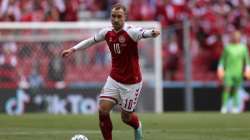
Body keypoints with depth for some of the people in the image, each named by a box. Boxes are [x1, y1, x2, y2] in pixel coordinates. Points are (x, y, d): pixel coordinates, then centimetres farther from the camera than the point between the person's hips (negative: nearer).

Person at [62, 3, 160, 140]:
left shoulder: (131, 32, -19)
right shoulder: (107, 32, -2)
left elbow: (144, 33, -39)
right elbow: (91, 41, 16)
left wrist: (153, 32, -62)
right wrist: (73, 49, 15)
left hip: (131, 82, -4)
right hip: (114, 79, 4)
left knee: (126, 117, 6)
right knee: (103, 110, -11)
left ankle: (137, 126, 42)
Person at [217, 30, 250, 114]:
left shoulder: (243, 47, 7)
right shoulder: (227, 47, 5)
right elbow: (222, 59, 8)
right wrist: (220, 69, 0)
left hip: (238, 72, 1)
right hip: (228, 71, -1)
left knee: (236, 89, 3)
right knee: (227, 88, -10)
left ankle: (235, 107, 9)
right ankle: (224, 107, -9)